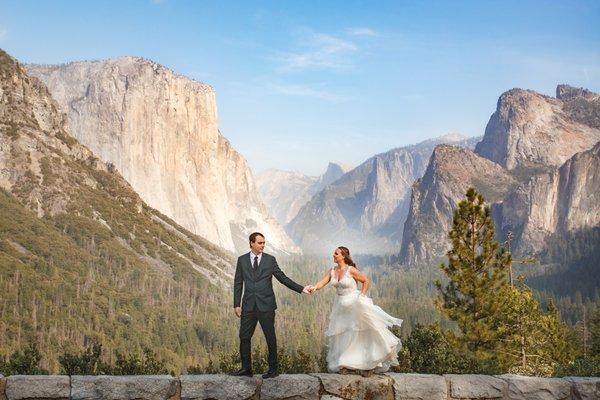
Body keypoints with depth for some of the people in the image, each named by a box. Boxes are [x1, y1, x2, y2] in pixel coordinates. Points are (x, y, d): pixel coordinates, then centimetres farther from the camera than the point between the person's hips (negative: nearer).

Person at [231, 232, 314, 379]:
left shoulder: (270, 260, 3)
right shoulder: (242, 260, 6)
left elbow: (283, 278, 4)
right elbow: (238, 283, 7)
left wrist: (301, 289, -4)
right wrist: (236, 304, 2)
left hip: (266, 305, -2)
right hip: (248, 306, 2)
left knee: (270, 338, 3)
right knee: (244, 337, 3)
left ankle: (273, 369, 13)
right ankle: (246, 368, 15)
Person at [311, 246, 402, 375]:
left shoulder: (351, 270, -15)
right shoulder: (332, 271, 1)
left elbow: (366, 281, -6)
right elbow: (322, 282, -8)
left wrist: (361, 296, -10)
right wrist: (314, 287, -28)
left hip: (354, 304, -6)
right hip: (340, 305, 6)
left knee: (360, 333, -4)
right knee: (342, 334, 8)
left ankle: (368, 364, 4)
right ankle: (346, 365, 17)